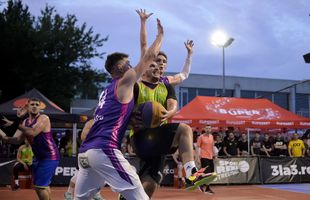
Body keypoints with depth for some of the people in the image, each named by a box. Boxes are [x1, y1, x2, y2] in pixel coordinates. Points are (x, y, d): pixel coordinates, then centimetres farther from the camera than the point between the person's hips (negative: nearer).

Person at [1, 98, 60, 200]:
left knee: (40, 186, -12)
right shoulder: (25, 122, 7)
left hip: (50, 156, -9)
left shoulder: (44, 118, -16)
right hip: (38, 156, 9)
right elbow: (17, 139, 1)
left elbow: (32, 132, -32)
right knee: (43, 184, 22)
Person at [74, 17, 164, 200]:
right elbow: (150, 55, 5)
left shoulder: (107, 90, 26)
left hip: (85, 151, 9)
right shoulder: (125, 82, 3)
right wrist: (160, 34, 19)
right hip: (104, 150, -9)